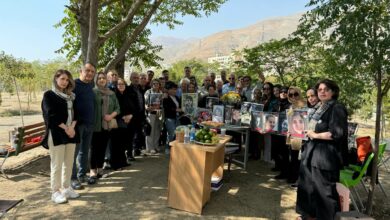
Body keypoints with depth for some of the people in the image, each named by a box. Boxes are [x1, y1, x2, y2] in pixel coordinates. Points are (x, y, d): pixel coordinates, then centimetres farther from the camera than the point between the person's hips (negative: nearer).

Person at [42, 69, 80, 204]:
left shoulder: (70, 96, 16)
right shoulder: (49, 95, -1)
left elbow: (75, 113, 10)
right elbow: (51, 115, -10)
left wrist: (72, 127, -7)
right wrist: (65, 128, -13)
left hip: (71, 132, 6)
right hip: (56, 134, -5)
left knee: (69, 163, 8)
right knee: (57, 164, -3)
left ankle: (66, 188, 20)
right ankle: (55, 192, 7)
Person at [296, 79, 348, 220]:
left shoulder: (337, 108, -13)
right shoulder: (319, 108, 12)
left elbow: (337, 133, -22)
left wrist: (315, 135, -14)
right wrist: (309, 131, 5)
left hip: (326, 155, -9)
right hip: (313, 152, 9)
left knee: (323, 189, 5)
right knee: (308, 186, 18)